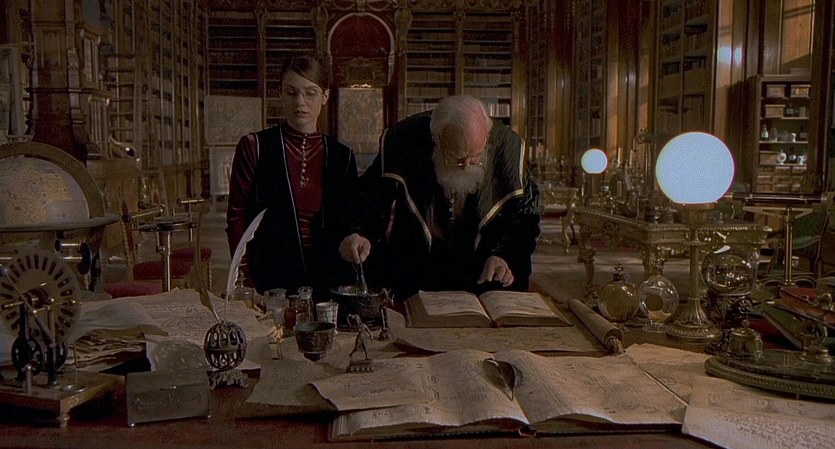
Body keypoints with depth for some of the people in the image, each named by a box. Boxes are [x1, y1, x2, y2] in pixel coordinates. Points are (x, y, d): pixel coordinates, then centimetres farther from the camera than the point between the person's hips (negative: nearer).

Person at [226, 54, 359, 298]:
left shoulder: (342, 157, 7)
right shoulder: (254, 147, 0)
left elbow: (348, 227, 11)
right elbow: (236, 220, -2)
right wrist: (247, 285, -10)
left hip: (328, 279, 2)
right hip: (269, 281, -2)